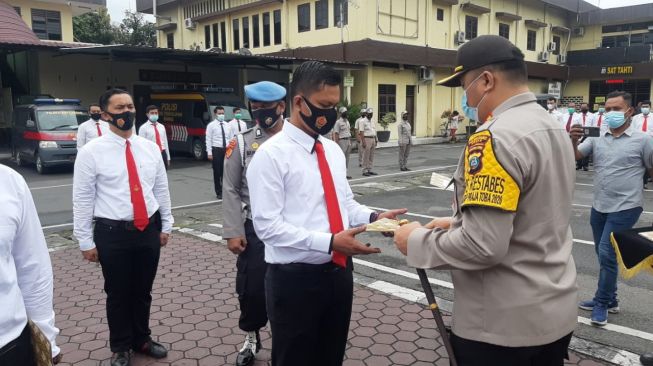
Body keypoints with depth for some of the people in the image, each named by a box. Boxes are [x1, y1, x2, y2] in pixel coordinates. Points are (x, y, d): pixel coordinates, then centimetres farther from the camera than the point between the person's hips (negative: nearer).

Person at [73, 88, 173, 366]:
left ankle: (142, 340, 40)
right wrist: (86, 241, -6)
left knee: (143, 291, 18)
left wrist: (166, 225, 10)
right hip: (112, 232, -3)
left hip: (149, 229, 3)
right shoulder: (91, 152, -8)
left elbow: (161, 189, 9)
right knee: (118, 294, 13)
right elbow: (82, 199, -6)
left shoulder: (150, 148, 3)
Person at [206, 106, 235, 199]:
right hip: (216, 150, -3)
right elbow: (208, 140, -4)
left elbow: (231, 138, 13)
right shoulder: (211, 125, 0)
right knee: (217, 172, 2)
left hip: (227, 150, 3)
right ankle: (219, 193, 11)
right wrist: (209, 153, -11)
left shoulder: (228, 125, 12)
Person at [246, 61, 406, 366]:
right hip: (294, 280, -6)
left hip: (338, 272, 7)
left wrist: (373, 218, -5)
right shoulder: (271, 155, -14)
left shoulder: (333, 150, 9)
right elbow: (267, 225, -19)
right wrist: (329, 242, -26)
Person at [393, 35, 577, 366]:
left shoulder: (496, 137, -22)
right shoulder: (553, 128, 7)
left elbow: (483, 245, -28)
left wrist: (418, 241, -13)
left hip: (502, 324, -8)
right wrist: (457, 224, 13)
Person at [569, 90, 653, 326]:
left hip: (625, 208, -5)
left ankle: (602, 303, 8)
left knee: (607, 254, -8)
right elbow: (574, 157, -4)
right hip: (599, 207, 5)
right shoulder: (597, 139, 4)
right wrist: (573, 141, -23)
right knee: (605, 255, 15)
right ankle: (609, 300, 29)